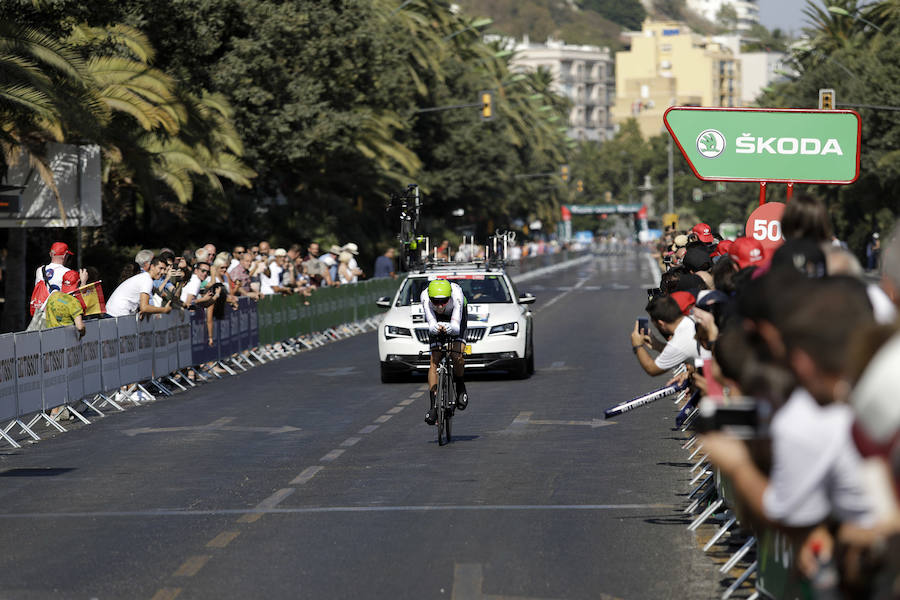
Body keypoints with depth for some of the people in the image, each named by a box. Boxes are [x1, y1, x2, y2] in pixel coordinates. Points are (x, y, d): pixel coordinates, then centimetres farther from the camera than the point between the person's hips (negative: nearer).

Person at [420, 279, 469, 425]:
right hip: (438, 320, 1)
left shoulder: (457, 294, -39)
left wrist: (449, 329, -69)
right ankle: (433, 406, -11)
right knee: (434, 361, -13)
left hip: (456, 317, -1)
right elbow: (431, 324, -43)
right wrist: (436, 328, -67)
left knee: (457, 356, -23)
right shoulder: (425, 296, -35)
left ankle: (460, 386, 7)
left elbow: (456, 326, -46)